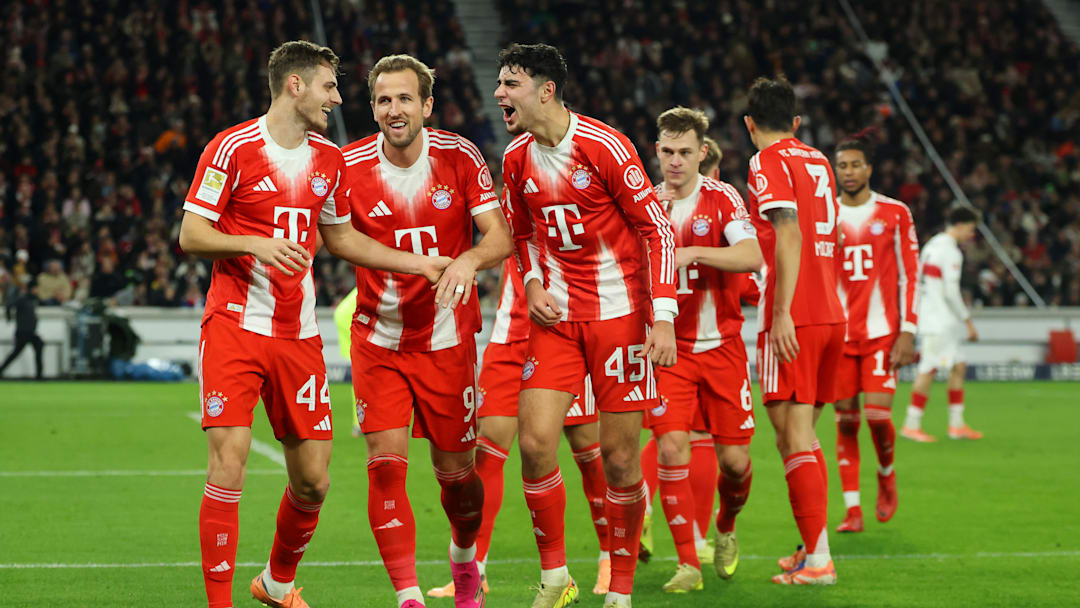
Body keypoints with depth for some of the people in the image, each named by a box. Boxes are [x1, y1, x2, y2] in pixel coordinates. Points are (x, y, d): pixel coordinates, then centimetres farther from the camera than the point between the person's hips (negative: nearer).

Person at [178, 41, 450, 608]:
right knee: (229, 461, -15)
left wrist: (419, 264, 19)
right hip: (235, 326, -5)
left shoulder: (329, 158, 12)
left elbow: (341, 238, 24)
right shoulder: (232, 148, -6)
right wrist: (255, 243, -23)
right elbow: (190, 235, -7)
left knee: (313, 479, 4)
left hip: (299, 335, 5)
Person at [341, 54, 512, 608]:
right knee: (385, 464, -12)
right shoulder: (350, 167, -7)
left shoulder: (460, 157, -6)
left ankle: (464, 556, 39)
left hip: (446, 338, 0)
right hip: (378, 339, 0)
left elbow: (500, 236, -9)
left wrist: (469, 259, -29)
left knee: (455, 470, 8)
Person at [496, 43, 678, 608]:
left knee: (619, 457, -2)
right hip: (557, 315, 4)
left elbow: (656, 227, -9)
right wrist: (532, 285, 2)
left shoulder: (605, 147, -13)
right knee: (535, 443, -9)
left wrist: (663, 316, -14)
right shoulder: (516, 159, 5)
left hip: (619, 313, -4)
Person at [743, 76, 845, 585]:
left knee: (793, 437, -7)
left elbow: (790, 234, -18)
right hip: (830, 314, 8)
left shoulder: (767, 163, -6)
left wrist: (782, 312, -22)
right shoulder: (818, 161, 17)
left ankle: (817, 558, -11)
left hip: (793, 319, -8)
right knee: (802, 434, 15)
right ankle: (812, 548, 17)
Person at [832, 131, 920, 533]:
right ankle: (852, 509, 5)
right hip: (839, 333, 2)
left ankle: (886, 473, 19)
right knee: (845, 420, 0)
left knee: (878, 414, -12)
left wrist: (907, 331, -6)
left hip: (882, 331, -2)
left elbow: (909, 275, 2)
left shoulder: (895, 213, 3)